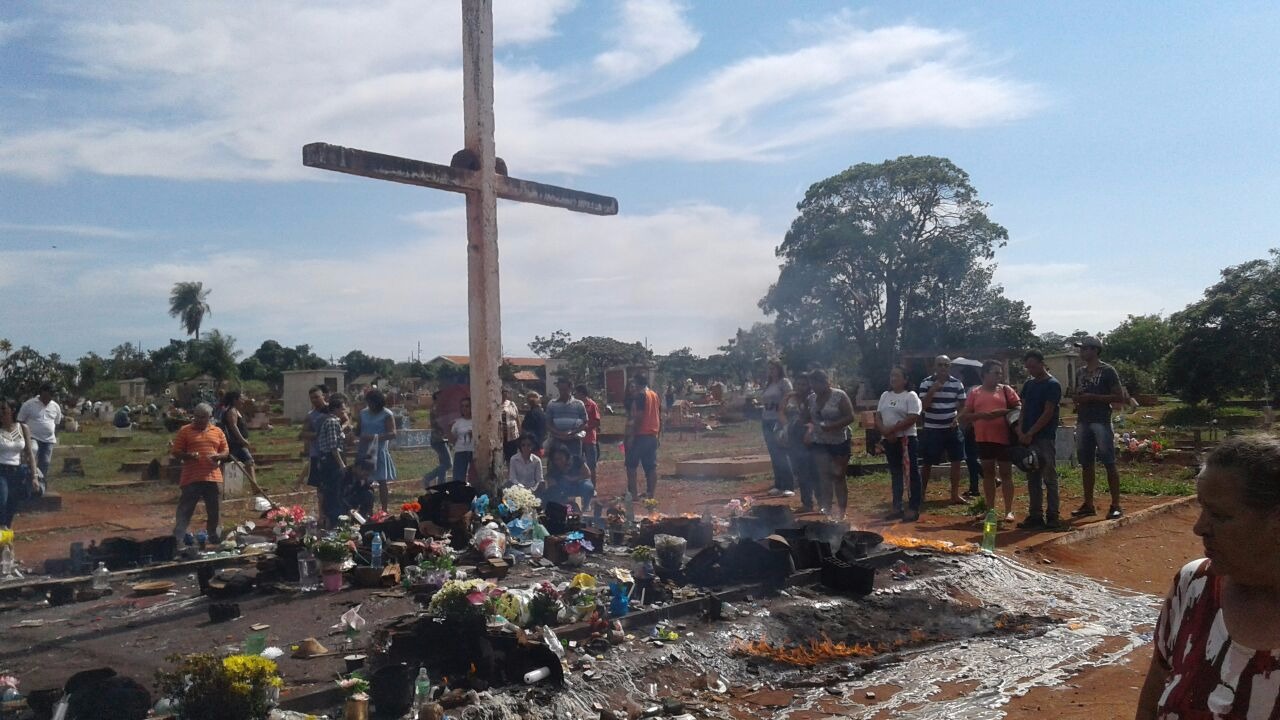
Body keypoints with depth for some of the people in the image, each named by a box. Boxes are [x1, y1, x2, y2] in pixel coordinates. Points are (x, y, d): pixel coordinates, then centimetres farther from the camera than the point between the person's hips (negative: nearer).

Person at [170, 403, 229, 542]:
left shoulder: (217, 432, 13)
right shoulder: (184, 431, 4)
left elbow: (226, 452, 16)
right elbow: (175, 452, 2)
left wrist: (218, 456, -7)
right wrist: (188, 455, -18)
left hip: (213, 478, 3)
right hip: (191, 478, -3)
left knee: (214, 510, 11)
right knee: (185, 510, -2)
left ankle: (213, 535, 26)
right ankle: (177, 539, 0)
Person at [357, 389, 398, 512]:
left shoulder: (387, 415, -5)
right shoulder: (363, 413, 10)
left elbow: (393, 434, -13)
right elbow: (358, 430, 20)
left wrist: (375, 437, -23)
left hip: (379, 451, -4)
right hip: (364, 451, 4)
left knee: (381, 481, 3)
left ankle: (384, 510, 10)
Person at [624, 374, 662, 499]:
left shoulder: (640, 395, -11)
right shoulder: (655, 395, 14)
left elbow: (639, 417, -18)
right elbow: (660, 417, 16)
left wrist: (631, 436, -16)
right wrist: (658, 434, 22)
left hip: (640, 436, -8)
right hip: (652, 436, 8)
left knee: (631, 465, 0)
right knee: (651, 466, 7)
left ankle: (633, 492, -5)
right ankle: (651, 493, 6)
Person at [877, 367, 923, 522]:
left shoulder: (910, 396, -6)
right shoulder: (885, 395, 14)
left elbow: (913, 418, -17)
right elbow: (878, 417, 10)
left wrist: (892, 429, -19)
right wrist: (885, 432, -9)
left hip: (906, 439, -7)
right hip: (889, 440, 7)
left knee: (911, 474, -4)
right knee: (895, 475, 13)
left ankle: (913, 509, -2)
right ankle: (897, 508, 20)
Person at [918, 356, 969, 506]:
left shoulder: (957, 383, 1)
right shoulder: (926, 383, -6)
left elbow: (962, 405, 9)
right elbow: (923, 405, -10)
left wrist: (957, 418, -7)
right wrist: (932, 390, -22)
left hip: (952, 428, 3)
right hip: (932, 429, -3)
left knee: (956, 460, 1)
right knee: (927, 463, 3)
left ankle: (955, 494, 9)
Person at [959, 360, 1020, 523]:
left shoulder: (1006, 390, 4)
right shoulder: (975, 393, 7)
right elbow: (963, 417, 5)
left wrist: (1002, 412, -17)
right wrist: (979, 415, -13)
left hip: (1004, 438, -2)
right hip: (984, 438, 2)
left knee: (1005, 473, 1)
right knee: (988, 473, 9)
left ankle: (1009, 510, 6)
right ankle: (990, 509, 16)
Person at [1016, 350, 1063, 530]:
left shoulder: (1052, 385, -8)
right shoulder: (1028, 384, 14)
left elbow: (1048, 413, -13)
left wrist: (1030, 433, -14)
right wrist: (1020, 432, -3)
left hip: (1046, 438, -7)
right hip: (1028, 439, 7)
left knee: (1050, 479, -1)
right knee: (1032, 479, 9)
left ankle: (1052, 516, 4)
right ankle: (1035, 516, 14)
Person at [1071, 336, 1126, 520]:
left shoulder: (1107, 371, -4)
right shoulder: (1080, 372, 15)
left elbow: (1119, 397, -8)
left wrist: (1093, 397, -16)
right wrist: (1077, 400, 2)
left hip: (1101, 421, -7)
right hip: (1083, 421, 7)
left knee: (1109, 463, -6)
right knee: (1086, 463, 9)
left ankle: (1115, 505, -3)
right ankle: (1088, 504, 15)